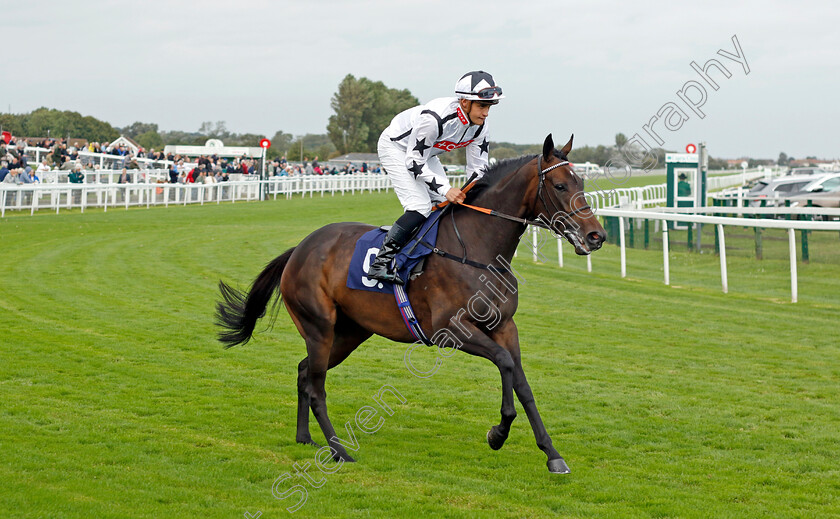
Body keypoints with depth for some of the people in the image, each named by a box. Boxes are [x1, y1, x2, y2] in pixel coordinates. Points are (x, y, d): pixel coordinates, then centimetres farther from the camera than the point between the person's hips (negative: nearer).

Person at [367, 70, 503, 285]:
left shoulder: (479, 127, -15)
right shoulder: (435, 117, -38)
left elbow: (477, 170, -6)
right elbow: (413, 161, -31)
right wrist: (444, 189, -38)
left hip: (425, 153, 8)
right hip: (396, 147, -8)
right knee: (420, 207, -23)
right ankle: (381, 261, -19)